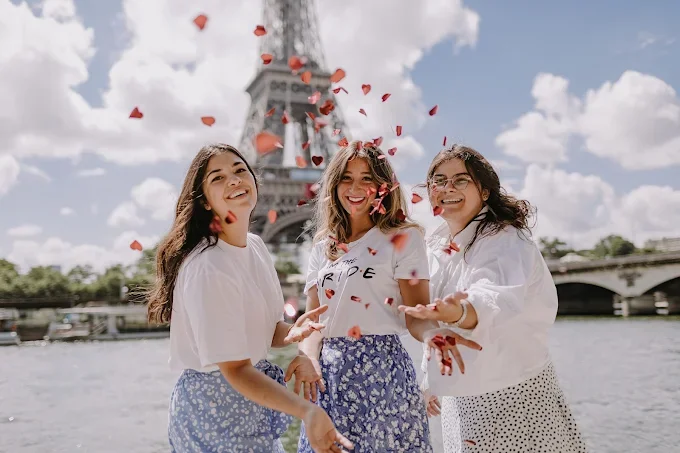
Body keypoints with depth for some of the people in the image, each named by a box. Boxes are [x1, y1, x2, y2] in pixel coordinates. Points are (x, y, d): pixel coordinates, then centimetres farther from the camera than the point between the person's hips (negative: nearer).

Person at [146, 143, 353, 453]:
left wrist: (291, 333, -14)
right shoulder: (207, 268, -26)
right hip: (216, 404, -7)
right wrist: (307, 411, -38)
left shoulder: (256, 245, -1)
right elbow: (235, 370, -26)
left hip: (254, 397, 8)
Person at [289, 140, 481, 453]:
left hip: (382, 370, -4)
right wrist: (308, 357, -12)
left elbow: (415, 315, -9)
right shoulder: (322, 248, 10)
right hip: (330, 375, 4)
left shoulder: (404, 238, -3)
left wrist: (434, 336, -31)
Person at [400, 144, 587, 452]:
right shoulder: (435, 247, 4)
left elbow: (497, 299, -37)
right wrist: (429, 384, 11)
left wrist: (460, 313, -57)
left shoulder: (506, 241, -16)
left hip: (513, 392, -5)